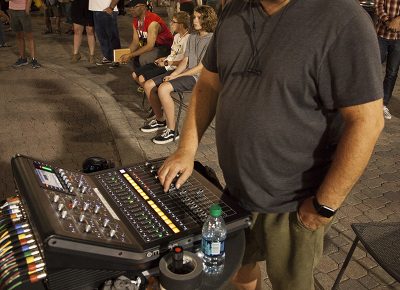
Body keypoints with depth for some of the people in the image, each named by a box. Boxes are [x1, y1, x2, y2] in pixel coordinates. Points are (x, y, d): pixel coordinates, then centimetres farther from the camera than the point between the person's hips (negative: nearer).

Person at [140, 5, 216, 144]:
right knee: (148, 85, -1)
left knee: (163, 89, -30)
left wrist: (176, 76, -15)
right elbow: (185, 61, 12)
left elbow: (201, 67, -16)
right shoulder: (192, 37, 15)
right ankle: (160, 120, 15)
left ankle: (172, 130, -19)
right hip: (185, 72, 9)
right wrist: (173, 74, -6)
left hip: (197, 77, -9)